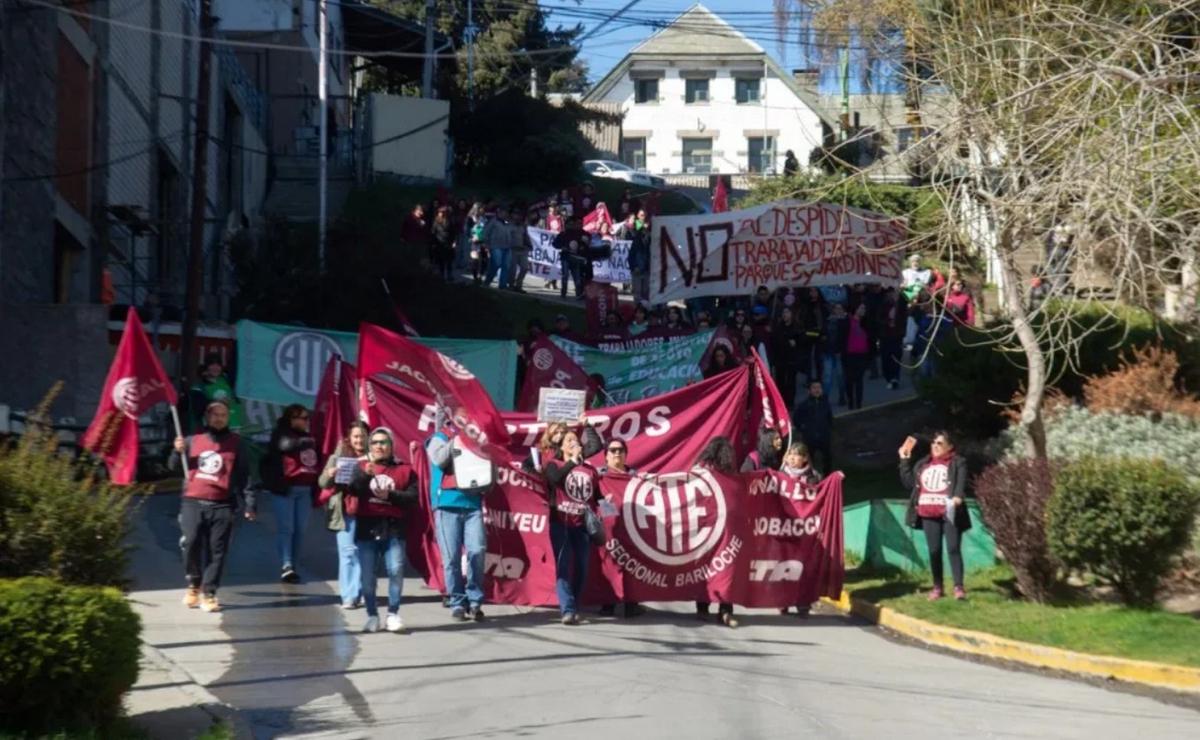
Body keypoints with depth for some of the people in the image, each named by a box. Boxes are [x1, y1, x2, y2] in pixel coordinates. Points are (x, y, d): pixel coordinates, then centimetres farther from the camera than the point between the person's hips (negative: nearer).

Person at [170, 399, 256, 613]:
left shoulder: (236, 444, 10)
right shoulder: (193, 441, 14)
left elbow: (244, 476, 8)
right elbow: (174, 466, 19)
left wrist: (249, 504, 1)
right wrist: (178, 452, -1)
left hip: (222, 506, -1)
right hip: (193, 503, 1)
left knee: (216, 551, -4)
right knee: (191, 544, -7)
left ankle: (208, 593, 0)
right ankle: (194, 584, 15)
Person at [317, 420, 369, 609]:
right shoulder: (338, 457, 8)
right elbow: (322, 482, 7)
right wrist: (329, 475, -14)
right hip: (344, 512, 1)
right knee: (347, 552, -2)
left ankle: (361, 594, 8)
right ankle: (348, 596, -1)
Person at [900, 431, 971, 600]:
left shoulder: (958, 463, 3)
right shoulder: (922, 464, 19)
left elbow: (961, 483, -11)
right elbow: (908, 483, 16)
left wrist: (957, 497, -31)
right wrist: (905, 460, 15)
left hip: (949, 513, -5)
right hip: (929, 515, 5)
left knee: (953, 549, -9)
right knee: (934, 551, 7)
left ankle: (958, 587, -9)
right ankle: (937, 587, 14)